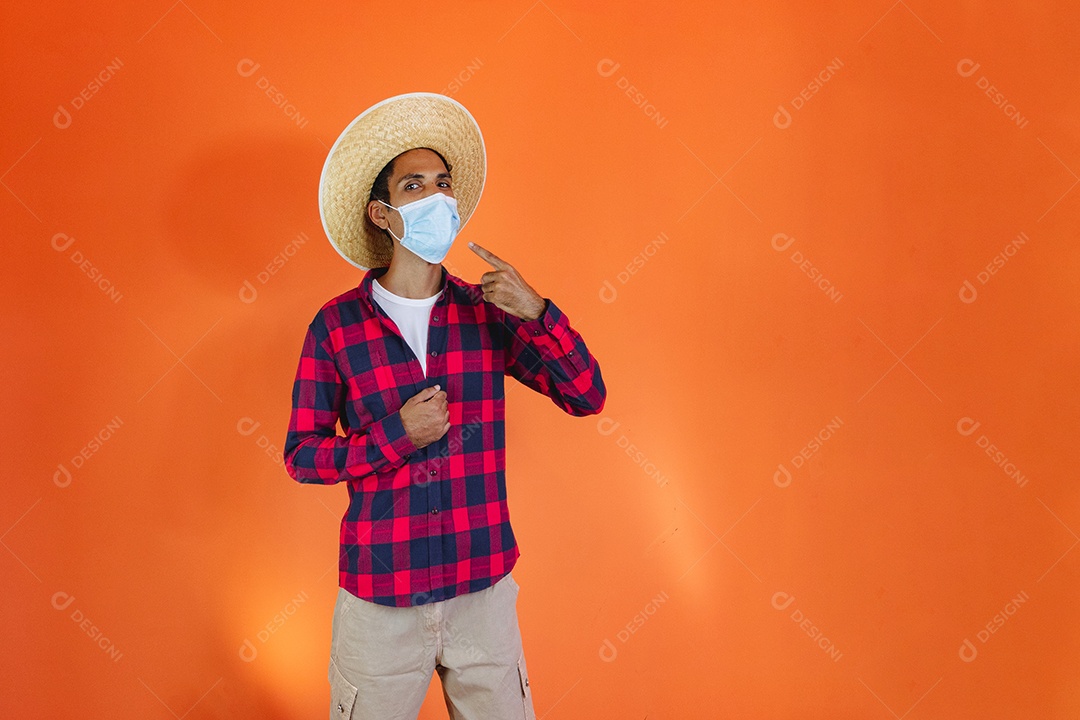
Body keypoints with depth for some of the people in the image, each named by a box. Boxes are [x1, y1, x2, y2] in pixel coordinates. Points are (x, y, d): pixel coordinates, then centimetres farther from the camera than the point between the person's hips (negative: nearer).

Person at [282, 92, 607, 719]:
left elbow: (588, 398, -2)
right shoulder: (336, 326, -5)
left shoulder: (488, 312, 0)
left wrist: (537, 313, -16)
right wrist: (397, 434, -18)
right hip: (379, 599, -1)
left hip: (484, 590, 2)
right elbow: (301, 455, -4)